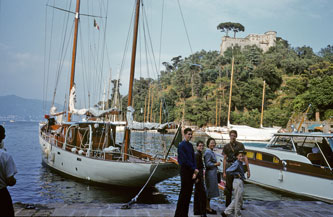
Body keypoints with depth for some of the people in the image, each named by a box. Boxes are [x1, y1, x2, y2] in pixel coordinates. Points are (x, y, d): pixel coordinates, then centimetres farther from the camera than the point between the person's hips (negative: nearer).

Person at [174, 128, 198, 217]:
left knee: (189, 193, 10)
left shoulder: (190, 145, 12)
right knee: (184, 192, -4)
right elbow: (184, 159, -15)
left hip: (191, 170, 7)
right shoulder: (181, 145, -10)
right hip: (185, 170, -7)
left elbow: (193, 158, 9)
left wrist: (195, 171, -1)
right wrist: (194, 169, -12)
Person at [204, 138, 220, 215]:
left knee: (210, 191, 14)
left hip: (213, 173, 10)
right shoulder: (208, 152, -15)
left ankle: (208, 207, 22)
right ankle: (207, 208, 4)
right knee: (209, 191, -4)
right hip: (210, 173, -10)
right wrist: (216, 164, -16)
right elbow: (207, 164, -20)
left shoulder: (211, 152, 15)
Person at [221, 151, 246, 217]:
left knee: (236, 199, 16)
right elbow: (228, 171, -24)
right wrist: (236, 174, -18)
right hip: (238, 182, -10)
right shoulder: (236, 163, -16)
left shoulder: (240, 163, 11)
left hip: (241, 182, 10)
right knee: (238, 200, 3)